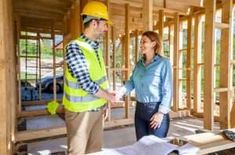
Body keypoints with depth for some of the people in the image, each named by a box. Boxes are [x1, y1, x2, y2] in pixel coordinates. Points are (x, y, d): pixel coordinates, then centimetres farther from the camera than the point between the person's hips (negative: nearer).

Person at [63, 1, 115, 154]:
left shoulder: (96, 47, 6)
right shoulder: (74, 48, -19)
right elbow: (85, 83, -24)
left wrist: (106, 102, 11)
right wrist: (108, 96, -10)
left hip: (97, 108, 7)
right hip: (81, 111, -7)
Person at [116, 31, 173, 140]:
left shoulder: (163, 63, -9)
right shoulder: (139, 63, 8)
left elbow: (167, 90, -12)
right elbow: (132, 82, 5)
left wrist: (161, 112, -17)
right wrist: (121, 92, -14)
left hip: (156, 109, -5)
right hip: (140, 109, 6)